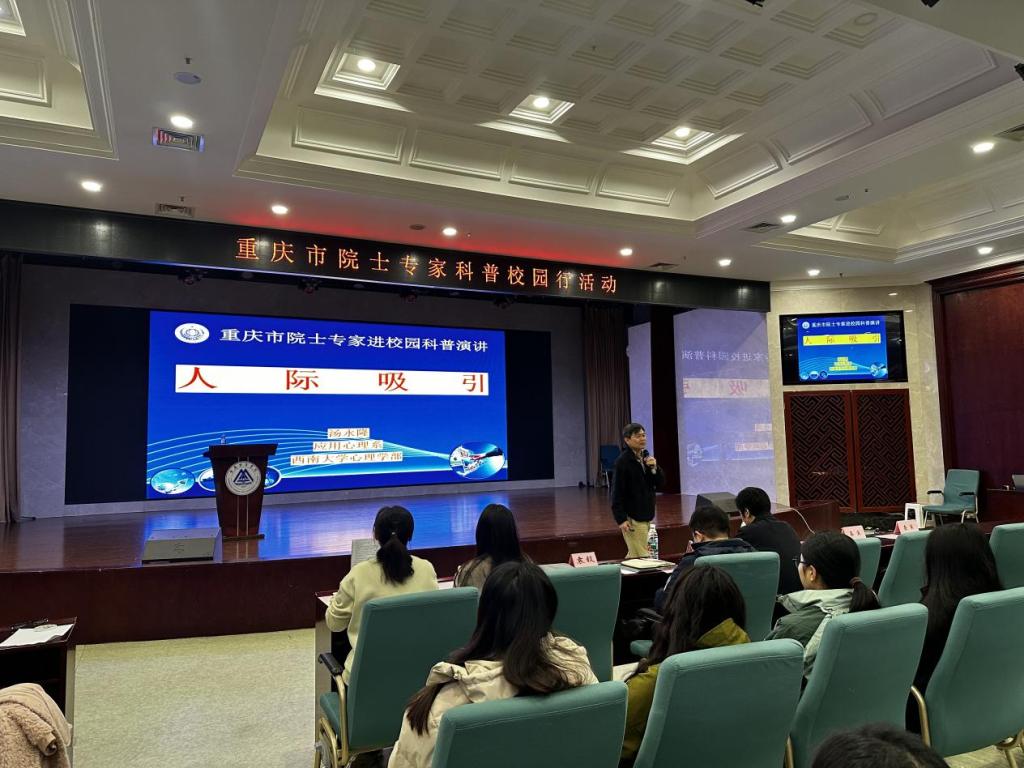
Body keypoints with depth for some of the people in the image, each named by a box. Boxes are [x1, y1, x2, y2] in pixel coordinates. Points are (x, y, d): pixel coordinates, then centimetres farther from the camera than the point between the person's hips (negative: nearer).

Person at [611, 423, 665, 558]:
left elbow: (660, 483, 9)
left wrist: (655, 468, -9)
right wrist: (621, 519, -19)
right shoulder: (622, 461, -14)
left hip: (646, 515, 7)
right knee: (640, 557, -6)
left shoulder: (646, 457, 9)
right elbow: (617, 492, -16)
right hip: (632, 518, -7)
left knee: (633, 555, 15)